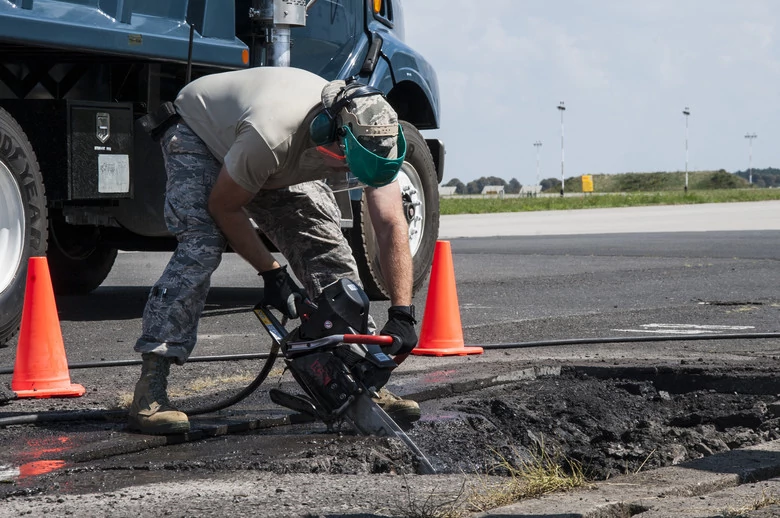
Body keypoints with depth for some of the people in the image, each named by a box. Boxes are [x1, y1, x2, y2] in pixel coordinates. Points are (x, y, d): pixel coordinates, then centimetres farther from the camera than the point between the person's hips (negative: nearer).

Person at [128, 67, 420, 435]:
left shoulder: (371, 137, -28)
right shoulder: (271, 135, -44)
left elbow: (392, 227, -24)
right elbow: (223, 205, -27)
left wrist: (402, 315, -30)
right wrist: (271, 273, -22)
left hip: (282, 167, 6)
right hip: (198, 135, -6)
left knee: (328, 248, -8)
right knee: (201, 244, -28)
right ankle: (150, 391, -30)